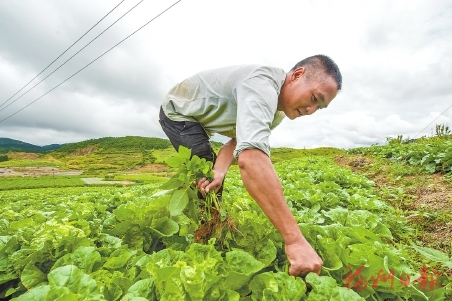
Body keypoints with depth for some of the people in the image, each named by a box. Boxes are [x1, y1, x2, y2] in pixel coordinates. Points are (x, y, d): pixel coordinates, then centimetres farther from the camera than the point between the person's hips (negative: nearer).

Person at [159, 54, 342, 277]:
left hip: (196, 120, 9)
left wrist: (219, 171, -27)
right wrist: (294, 239, -54)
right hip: (178, 112, -8)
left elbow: (240, 140, -7)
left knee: (210, 183, 15)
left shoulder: (278, 108, -5)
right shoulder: (262, 85, -37)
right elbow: (251, 157, -54)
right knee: (208, 190, -14)